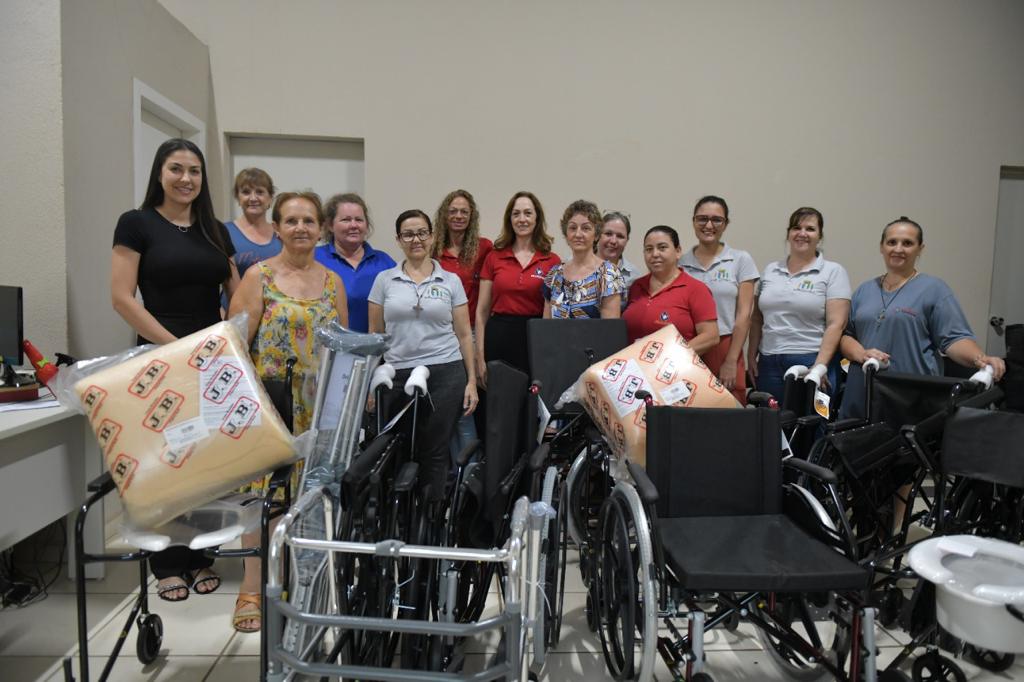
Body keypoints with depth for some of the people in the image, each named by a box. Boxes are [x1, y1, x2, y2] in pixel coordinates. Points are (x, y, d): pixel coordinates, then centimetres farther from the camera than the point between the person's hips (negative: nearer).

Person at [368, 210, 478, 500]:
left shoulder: (450, 281, 6)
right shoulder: (384, 280, 8)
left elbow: (464, 335, 6)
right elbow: (374, 335, 9)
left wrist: (471, 380, 1)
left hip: (445, 373, -1)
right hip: (397, 375, 1)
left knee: (434, 452, 3)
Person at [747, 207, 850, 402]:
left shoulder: (832, 271, 2)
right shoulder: (770, 270, 14)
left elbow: (836, 324, -7)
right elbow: (757, 319, 15)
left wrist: (819, 366, -15)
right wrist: (751, 356, 7)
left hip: (810, 362, -3)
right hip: (768, 364, 4)